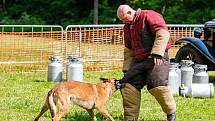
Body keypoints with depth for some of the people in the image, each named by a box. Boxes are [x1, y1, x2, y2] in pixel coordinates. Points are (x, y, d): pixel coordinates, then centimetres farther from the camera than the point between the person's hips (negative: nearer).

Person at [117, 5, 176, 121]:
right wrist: (127, 69, 21)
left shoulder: (148, 16, -8)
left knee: (157, 85, -22)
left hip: (157, 58, -8)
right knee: (128, 85, -1)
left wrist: (157, 53, -25)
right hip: (139, 60, 9)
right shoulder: (128, 26, 20)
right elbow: (128, 49, 27)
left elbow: (163, 33, -19)